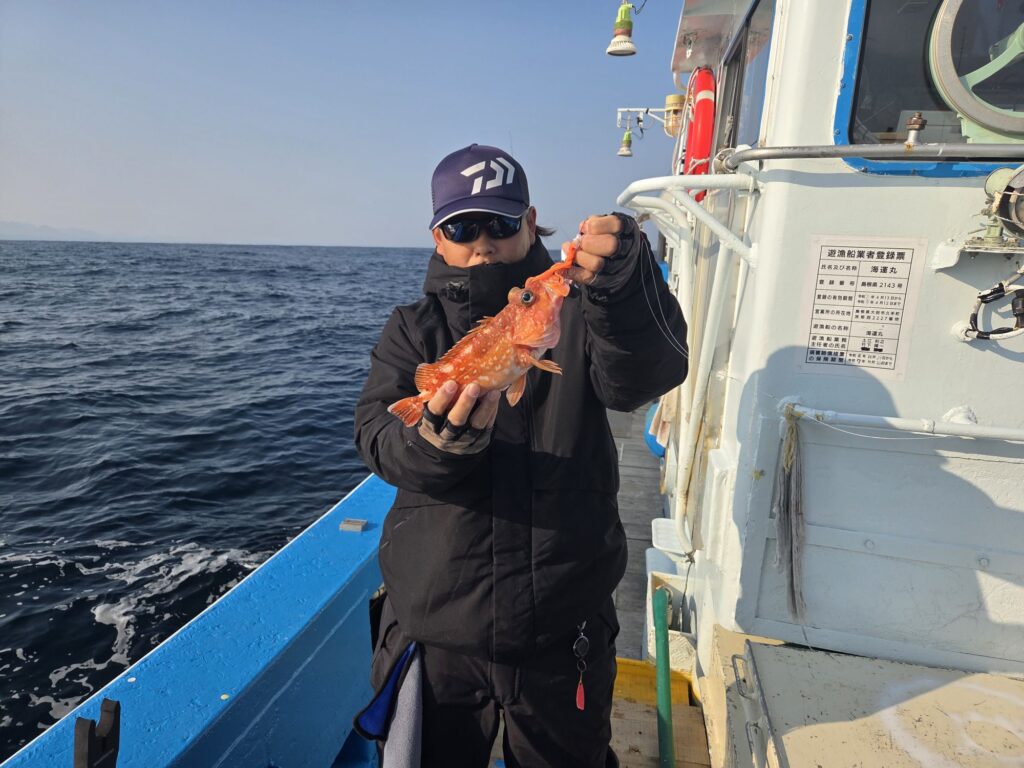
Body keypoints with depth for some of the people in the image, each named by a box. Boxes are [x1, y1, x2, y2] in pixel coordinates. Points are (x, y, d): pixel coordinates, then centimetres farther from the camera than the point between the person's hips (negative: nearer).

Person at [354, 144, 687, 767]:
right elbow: (378, 441, -13)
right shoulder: (412, 329, 2)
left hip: (564, 628, 0)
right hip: (434, 627, 1)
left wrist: (625, 288, -41)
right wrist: (441, 439, -35)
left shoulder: (575, 313, -2)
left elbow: (648, 376, -21)